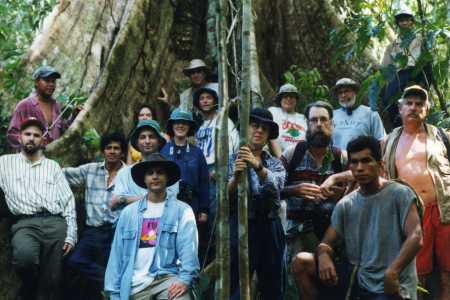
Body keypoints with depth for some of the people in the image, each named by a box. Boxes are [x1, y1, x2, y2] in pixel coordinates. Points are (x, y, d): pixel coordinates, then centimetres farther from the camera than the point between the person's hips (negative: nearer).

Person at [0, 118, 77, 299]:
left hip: (55, 223, 2)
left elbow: (68, 201, 14)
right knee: (24, 255, -33)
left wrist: (71, 235, 3)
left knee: (51, 284, -6)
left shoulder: (53, 165, 19)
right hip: (25, 223, -2)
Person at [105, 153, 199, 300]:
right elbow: (117, 254, 12)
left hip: (166, 277, -2)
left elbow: (188, 248, -7)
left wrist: (185, 279, -23)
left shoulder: (182, 210, 4)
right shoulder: (128, 212, 13)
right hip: (135, 284, 3)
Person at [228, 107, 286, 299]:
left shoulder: (275, 164, 13)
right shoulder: (232, 160, 7)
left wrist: (258, 166, -29)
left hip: (270, 229, 3)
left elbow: (275, 185, -11)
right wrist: (236, 177, -26)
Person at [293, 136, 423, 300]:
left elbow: (415, 238, -17)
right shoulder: (345, 205, 8)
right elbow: (327, 243, 8)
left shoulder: (400, 194, -7)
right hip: (356, 277, 5)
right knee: (301, 262, -7)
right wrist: (323, 256, -18)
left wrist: (392, 272, -32)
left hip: (390, 287, -4)